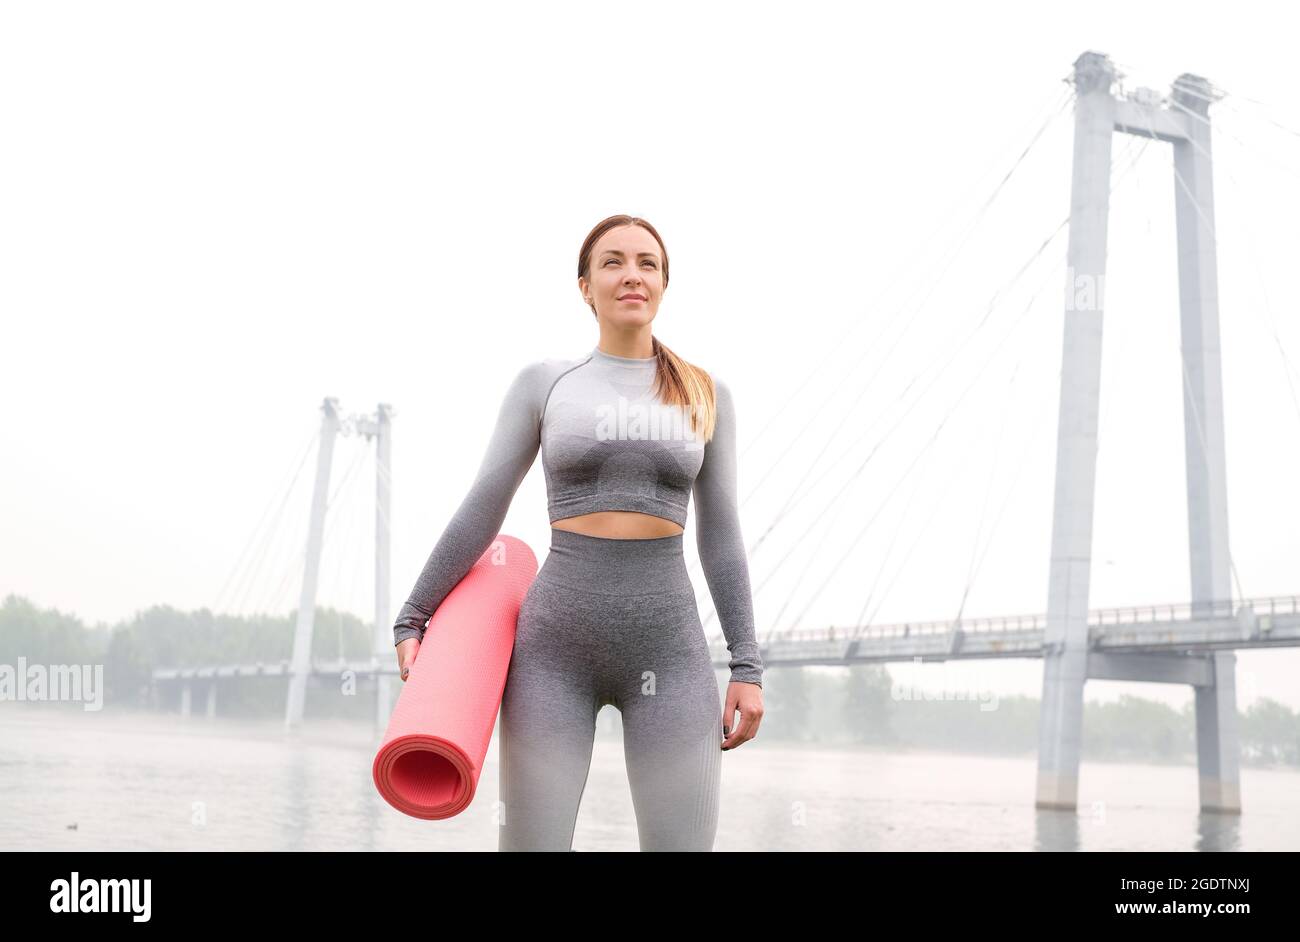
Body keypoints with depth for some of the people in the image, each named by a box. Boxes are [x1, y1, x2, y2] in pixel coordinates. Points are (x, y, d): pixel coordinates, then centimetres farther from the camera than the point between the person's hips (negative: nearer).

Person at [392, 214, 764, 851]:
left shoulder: (705, 394, 10)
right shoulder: (543, 382, 7)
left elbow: (720, 534, 9)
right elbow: (481, 511, 8)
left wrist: (747, 665, 3)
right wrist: (412, 621, 7)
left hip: (667, 644, 1)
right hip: (555, 644, 0)